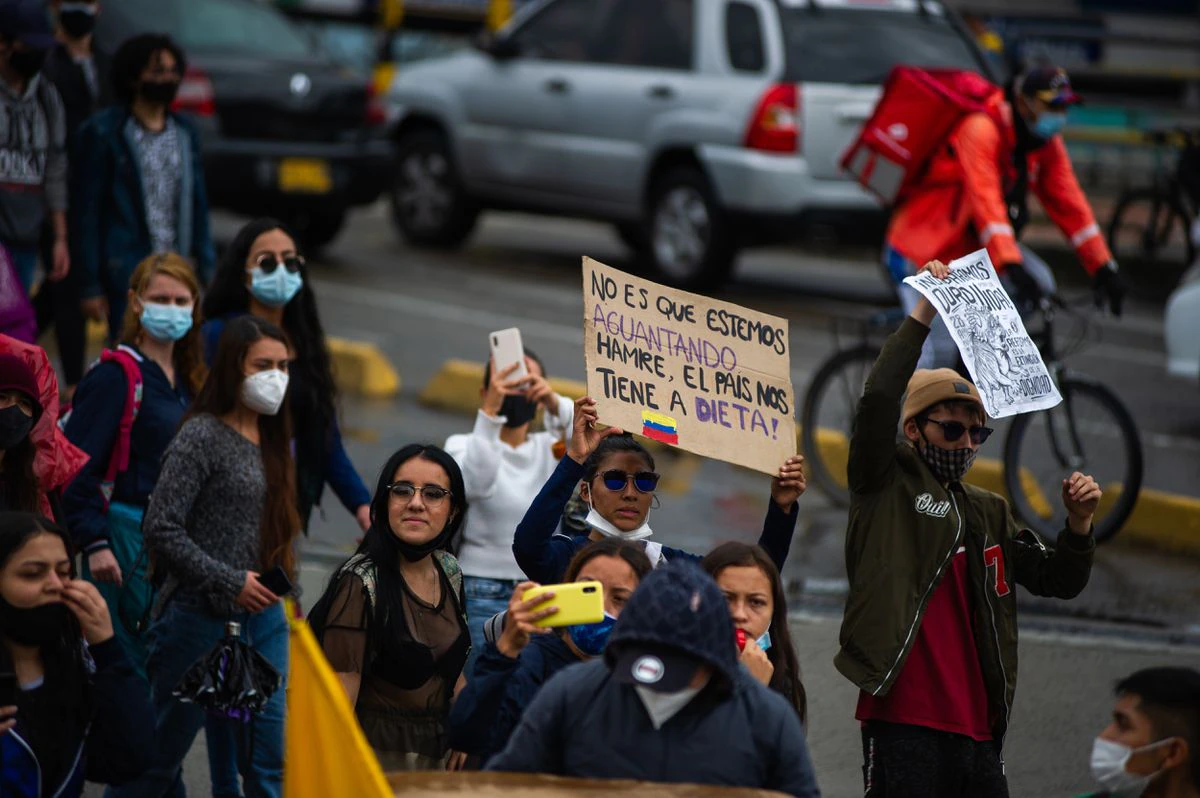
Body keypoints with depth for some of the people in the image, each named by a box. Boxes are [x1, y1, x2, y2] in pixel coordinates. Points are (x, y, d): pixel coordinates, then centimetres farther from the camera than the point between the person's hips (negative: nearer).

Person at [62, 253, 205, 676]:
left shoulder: (188, 380, 14)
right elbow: (76, 464, -14)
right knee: (127, 661, -7)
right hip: (126, 538, -8)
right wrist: (94, 542, -19)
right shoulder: (117, 376, -10)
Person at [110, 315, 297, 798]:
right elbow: (161, 528, -17)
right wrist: (230, 582, -15)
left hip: (263, 616, 7)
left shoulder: (271, 441, 11)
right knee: (160, 756, 3)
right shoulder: (202, 436, -11)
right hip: (203, 616, -7)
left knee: (266, 758, 5)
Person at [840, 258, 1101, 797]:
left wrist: (1079, 525, 0)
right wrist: (923, 314, -12)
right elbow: (879, 398, -13)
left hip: (977, 728, 6)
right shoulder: (887, 485, 4)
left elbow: (1057, 582, 19)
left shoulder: (990, 513, 21)